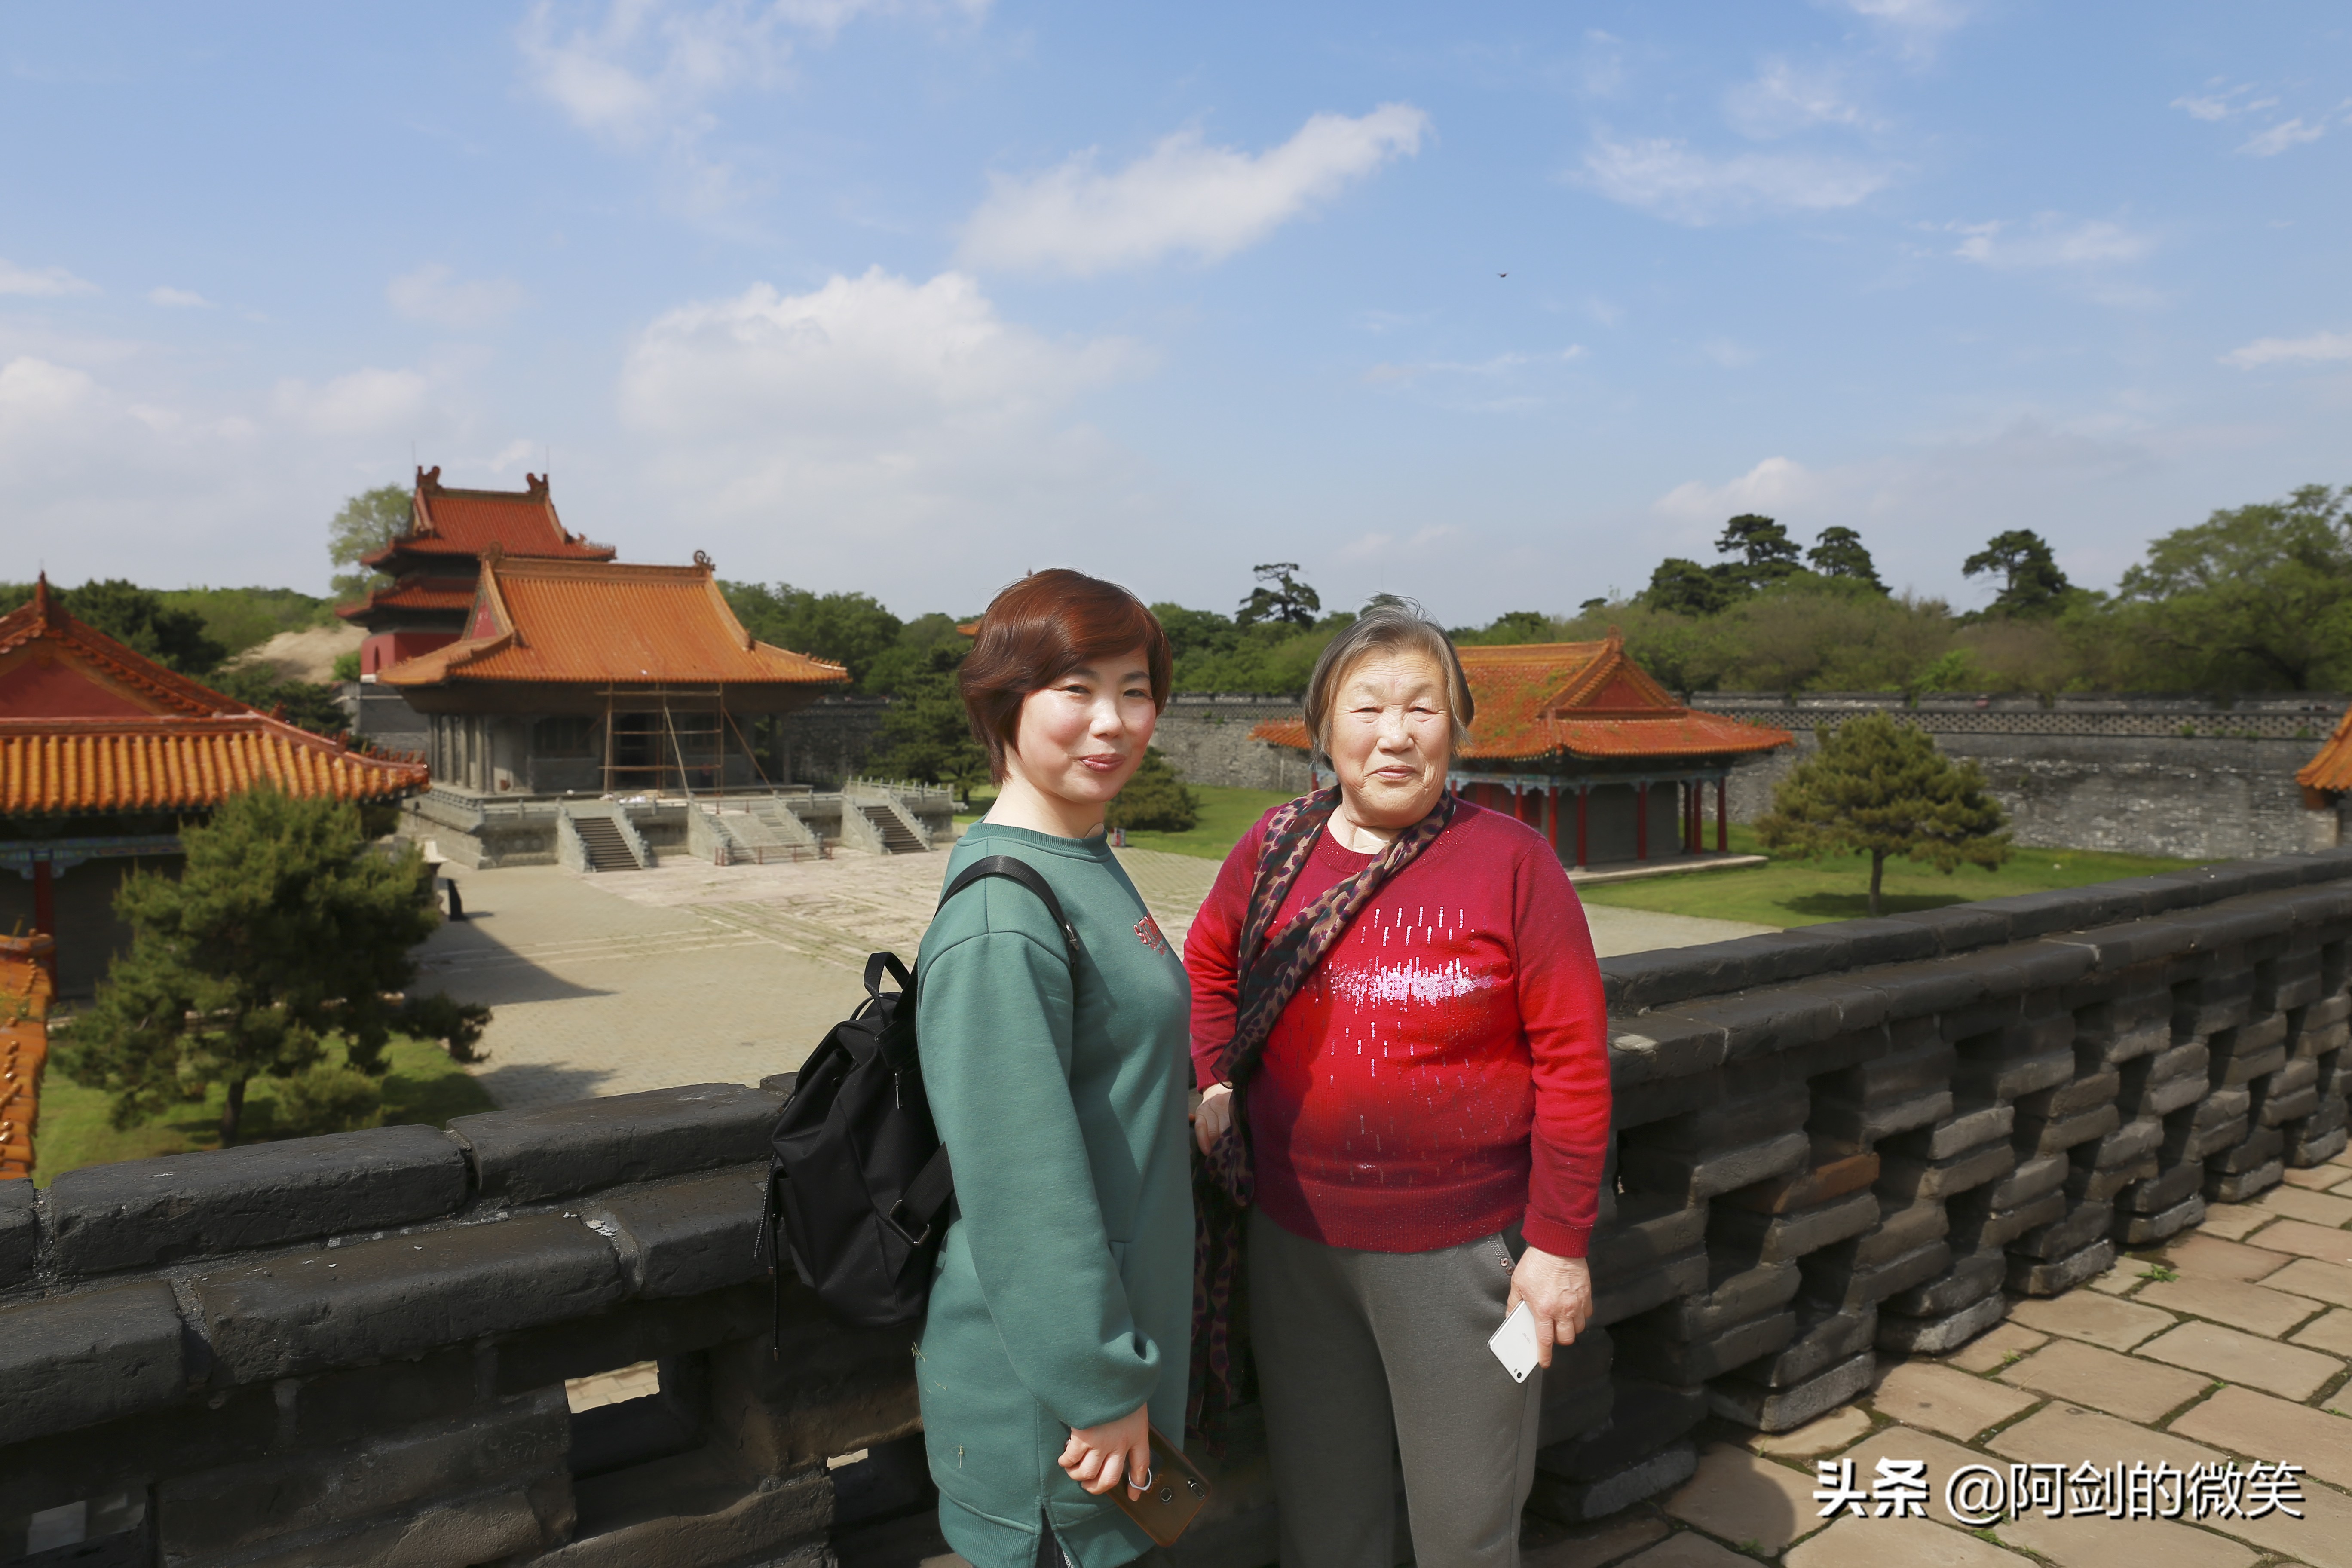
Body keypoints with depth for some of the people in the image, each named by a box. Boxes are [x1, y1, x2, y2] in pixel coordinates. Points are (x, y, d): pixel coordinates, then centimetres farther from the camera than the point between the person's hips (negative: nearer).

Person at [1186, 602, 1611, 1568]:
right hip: (1295, 1240, 3)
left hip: (1459, 1248, -3)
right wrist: (1214, 1085, 2)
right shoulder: (1275, 847, -1)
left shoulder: (1511, 861, -11)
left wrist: (1560, 1244, -10)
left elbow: (1574, 1060, -10)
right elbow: (1208, 960, 16)